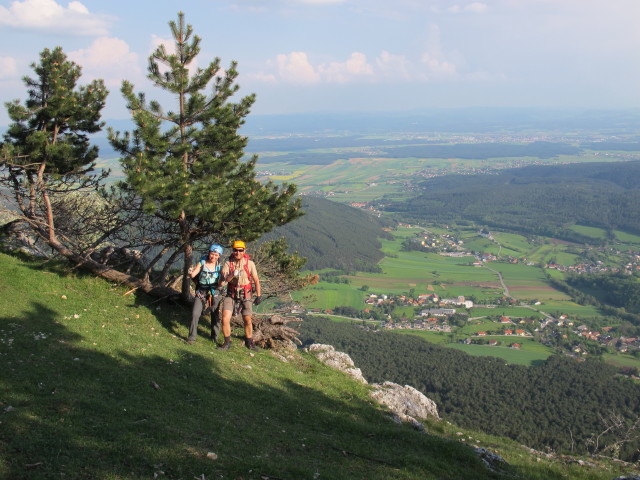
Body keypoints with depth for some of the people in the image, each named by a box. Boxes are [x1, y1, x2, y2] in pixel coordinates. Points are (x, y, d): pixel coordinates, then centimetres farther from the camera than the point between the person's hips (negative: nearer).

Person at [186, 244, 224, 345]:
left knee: (216, 315, 5)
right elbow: (193, 275, -13)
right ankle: (192, 337, 2)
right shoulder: (202, 262, -4)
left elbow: (220, 283, -3)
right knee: (195, 314, -10)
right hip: (201, 292, -1)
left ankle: (215, 337, 24)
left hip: (214, 292, 1)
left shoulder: (219, 265, -2)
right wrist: (191, 272, -34)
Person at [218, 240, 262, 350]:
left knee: (247, 320, 5)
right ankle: (227, 342, 9)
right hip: (231, 295, 0)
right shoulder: (228, 263, -6)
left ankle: (249, 342, 26)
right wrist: (231, 275, -30)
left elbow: (256, 280, 3)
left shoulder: (250, 263, -6)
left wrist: (258, 296, 3)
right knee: (225, 318, -11)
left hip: (246, 296, 0)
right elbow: (222, 282, -13)